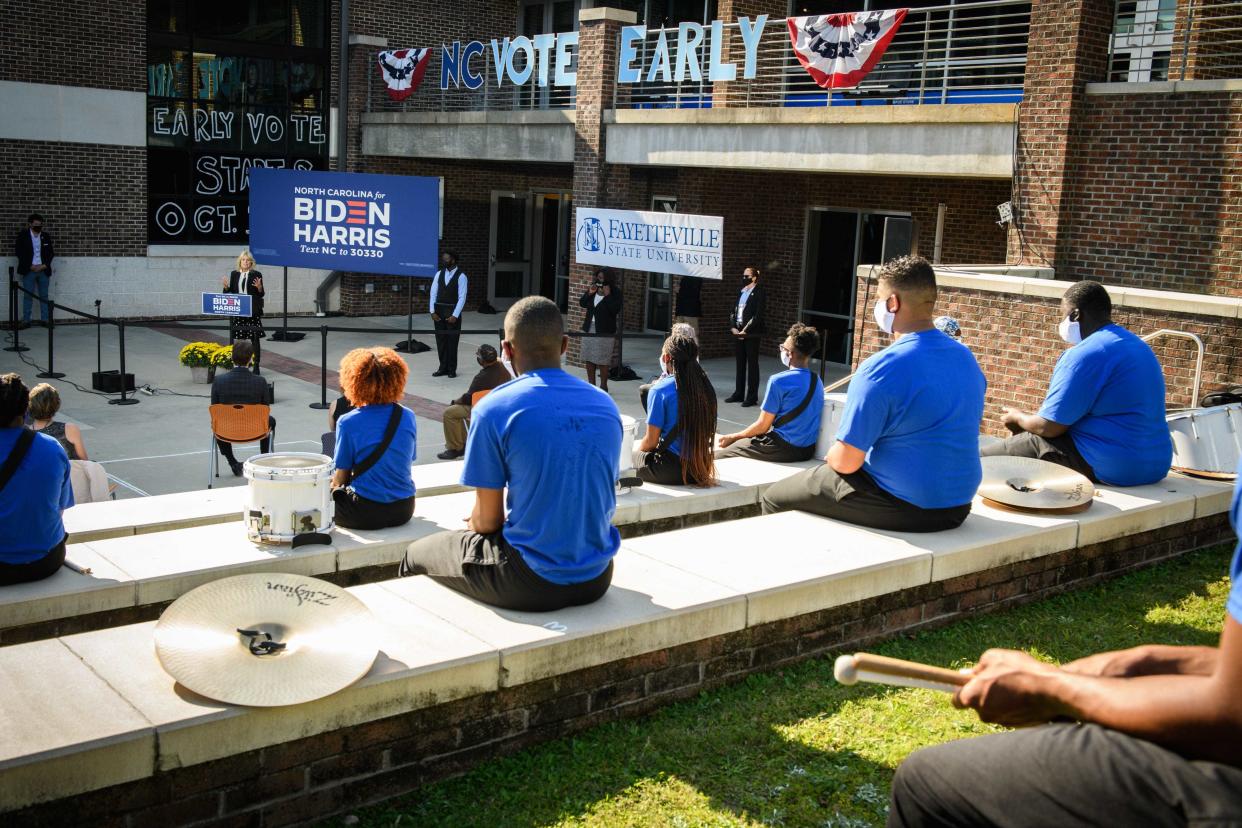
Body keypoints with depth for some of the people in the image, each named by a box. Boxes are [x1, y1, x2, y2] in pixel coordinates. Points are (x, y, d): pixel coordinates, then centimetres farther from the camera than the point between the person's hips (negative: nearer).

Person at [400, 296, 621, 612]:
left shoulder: (495, 408, -13)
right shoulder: (606, 405, 3)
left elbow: (486, 520, -8)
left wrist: (474, 525, 17)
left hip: (532, 584, -6)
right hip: (597, 580, 6)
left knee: (417, 554, 19)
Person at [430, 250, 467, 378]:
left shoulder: (461, 276, -6)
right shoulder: (439, 274, 7)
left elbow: (462, 297, -9)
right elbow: (433, 293, 7)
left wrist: (455, 315, -15)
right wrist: (432, 311, -3)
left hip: (453, 311, -4)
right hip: (439, 310, 4)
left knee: (452, 341, 1)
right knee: (440, 341, 7)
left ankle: (452, 369, 11)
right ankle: (443, 368, 16)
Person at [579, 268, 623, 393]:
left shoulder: (615, 292, -8)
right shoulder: (594, 288, 8)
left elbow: (616, 309, -18)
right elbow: (582, 303, 10)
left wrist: (608, 295, -21)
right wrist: (589, 293, -5)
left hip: (605, 331, -6)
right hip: (589, 328, 6)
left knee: (603, 361, -5)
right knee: (589, 359, 10)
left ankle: (603, 385, 5)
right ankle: (591, 383, 21)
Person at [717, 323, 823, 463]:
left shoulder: (779, 381, -16)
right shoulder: (817, 382, 7)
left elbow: (763, 426, -11)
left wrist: (733, 437, 6)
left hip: (784, 449, -8)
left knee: (715, 457, 3)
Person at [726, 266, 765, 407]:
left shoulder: (759, 293, -7)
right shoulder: (741, 292, 14)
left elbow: (758, 315, -14)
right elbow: (733, 311, 14)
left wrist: (745, 331, -15)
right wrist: (733, 327, -1)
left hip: (751, 334, -7)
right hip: (738, 332, 7)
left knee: (752, 365, -1)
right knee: (740, 364, 13)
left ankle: (752, 397, 2)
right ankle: (738, 393, 20)